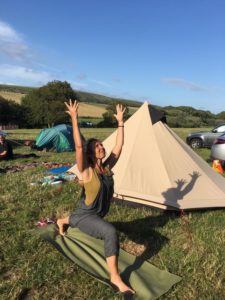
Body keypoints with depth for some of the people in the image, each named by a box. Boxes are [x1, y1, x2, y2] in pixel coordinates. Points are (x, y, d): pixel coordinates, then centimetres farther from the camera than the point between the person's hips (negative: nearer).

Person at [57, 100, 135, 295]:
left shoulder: (107, 167, -4)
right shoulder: (87, 171, -21)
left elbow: (119, 146, -2)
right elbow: (79, 147, -34)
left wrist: (120, 121, -1)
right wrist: (74, 119, -34)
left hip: (97, 216, 8)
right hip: (86, 217, -7)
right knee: (111, 232, -31)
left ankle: (63, 221, 65)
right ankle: (115, 279, -21)